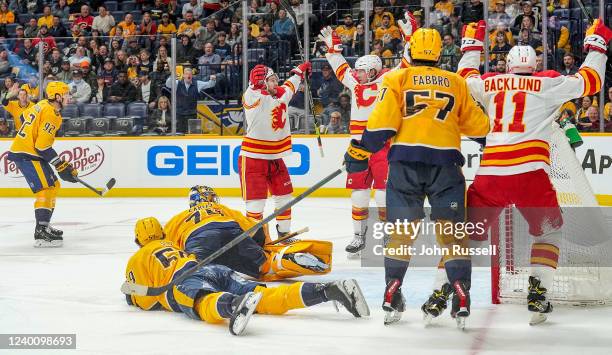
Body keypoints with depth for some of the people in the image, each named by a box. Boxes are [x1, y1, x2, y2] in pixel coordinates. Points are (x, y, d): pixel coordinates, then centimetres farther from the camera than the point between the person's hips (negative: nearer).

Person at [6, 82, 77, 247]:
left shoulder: (43, 105, 9)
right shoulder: (51, 114, -20)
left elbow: (25, 116, 25)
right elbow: (43, 146, -24)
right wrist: (62, 166, -19)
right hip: (27, 155, -10)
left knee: (53, 185, 17)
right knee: (46, 188, -19)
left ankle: (44, 225, 24)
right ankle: (41, 233, -28)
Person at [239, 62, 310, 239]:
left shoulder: (281, 95, 10)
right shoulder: (254, 97, -13)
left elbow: (290, 86, 30)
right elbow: (251, 96, -36)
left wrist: (300, 70, 41)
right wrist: (255, 83, -53)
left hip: (275, 157, 8)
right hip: (252, 158, -8)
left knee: (285, 197, 17)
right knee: (257, 201, -11)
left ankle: (284, 233, 32)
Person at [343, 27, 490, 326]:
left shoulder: (396, 79, 7)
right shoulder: (456, 83, 14)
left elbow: (383, 121, -5)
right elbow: (478, 126, 17)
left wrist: (359, 151, 3)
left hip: (405, 160, 0)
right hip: (445, 161, 0)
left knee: (401, 230, 10)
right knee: (452, 232, 4)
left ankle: (392, 298, 8)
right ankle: (461, 301, -4)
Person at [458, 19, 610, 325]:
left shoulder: (489, 84, 13)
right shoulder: (547, 84, 5)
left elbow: (464, 79, 33)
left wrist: (472, 46, 47)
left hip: (490, 173, 3)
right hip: (530, 174, -2)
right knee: (548, 230, 16)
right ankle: (537, 294, 4)